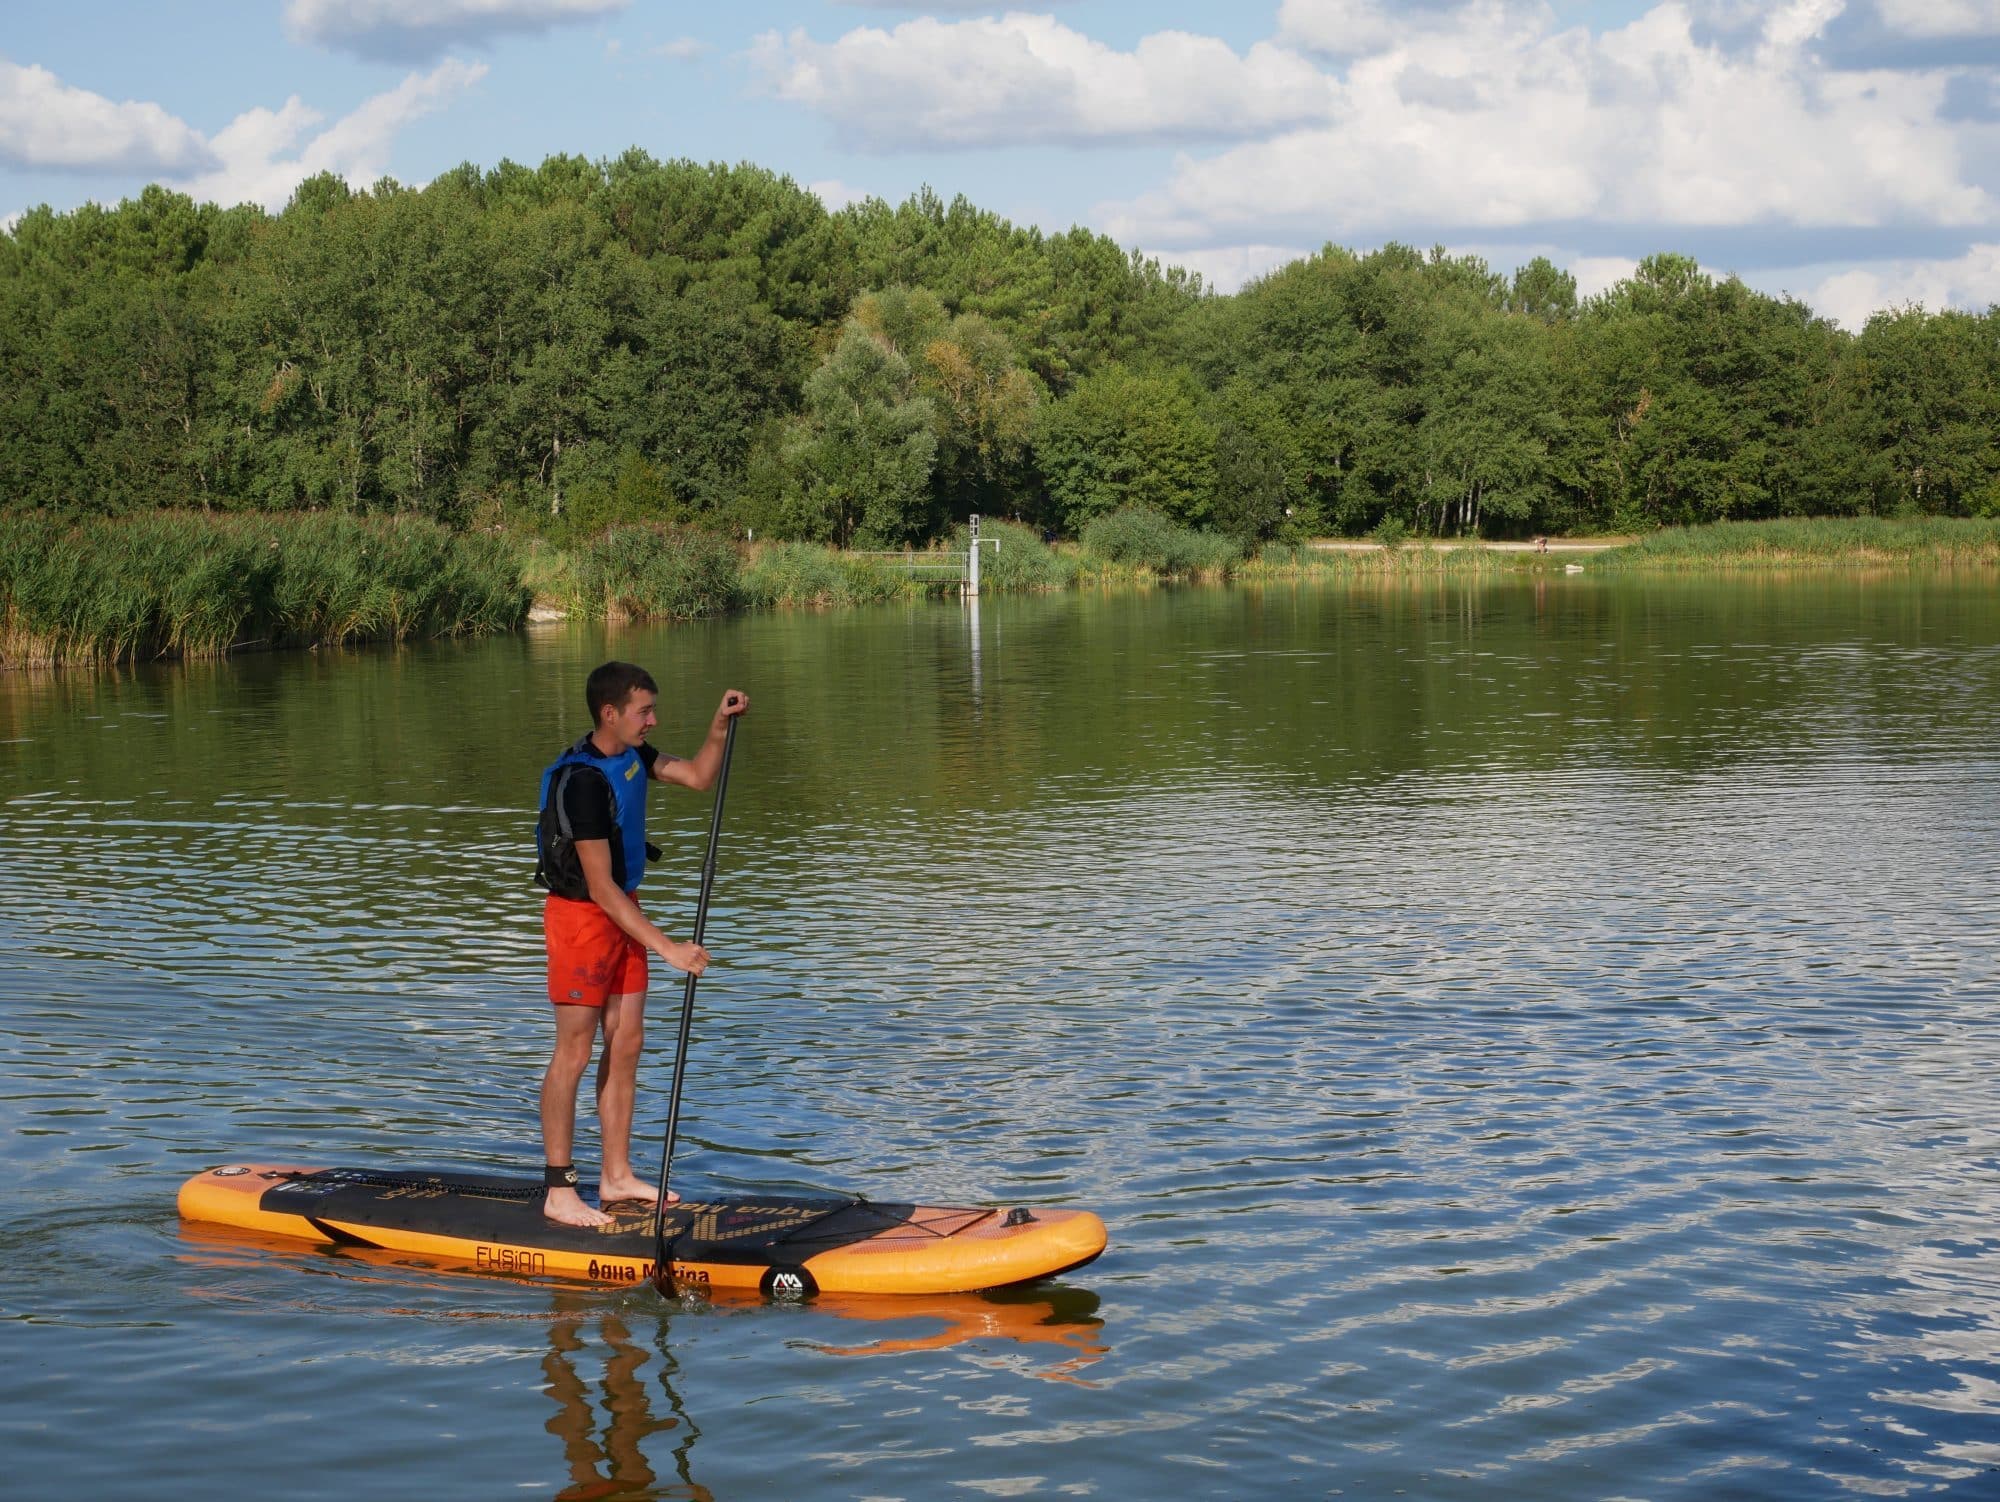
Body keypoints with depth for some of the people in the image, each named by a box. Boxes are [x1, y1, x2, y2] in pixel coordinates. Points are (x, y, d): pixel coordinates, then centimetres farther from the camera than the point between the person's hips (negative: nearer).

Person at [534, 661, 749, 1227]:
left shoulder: (632, 755, 2)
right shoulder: (582, 780, -26)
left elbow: (697, 778, 17)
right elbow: (600, 887, -26)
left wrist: (719, 727, -2)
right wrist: (667, 948, -27)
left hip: (621, 911, 9)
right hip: (581, 915, -9)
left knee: (626, 1042, 10)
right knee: (575, 1052, -6)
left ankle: (617, 1175, 18)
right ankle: (558, 1191, -1)